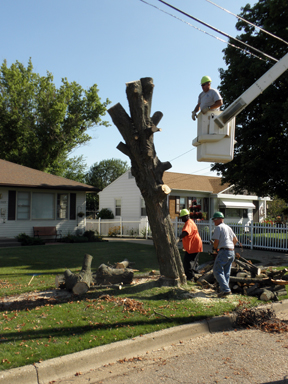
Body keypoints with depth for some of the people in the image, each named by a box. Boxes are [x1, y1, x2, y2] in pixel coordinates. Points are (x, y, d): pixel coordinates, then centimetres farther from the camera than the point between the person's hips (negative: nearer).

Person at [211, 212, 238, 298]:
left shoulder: (218, 227, -6)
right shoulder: (228, 227, 19)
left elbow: (216, 241, -11)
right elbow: (236, 240, 24)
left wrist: (214, 249, 6)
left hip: (224, 251, -9)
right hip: (232, 252, 9)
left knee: (217, 271, -4)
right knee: (226, 272, 14)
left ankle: (225, 289, -14)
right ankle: (225, 290, 15)